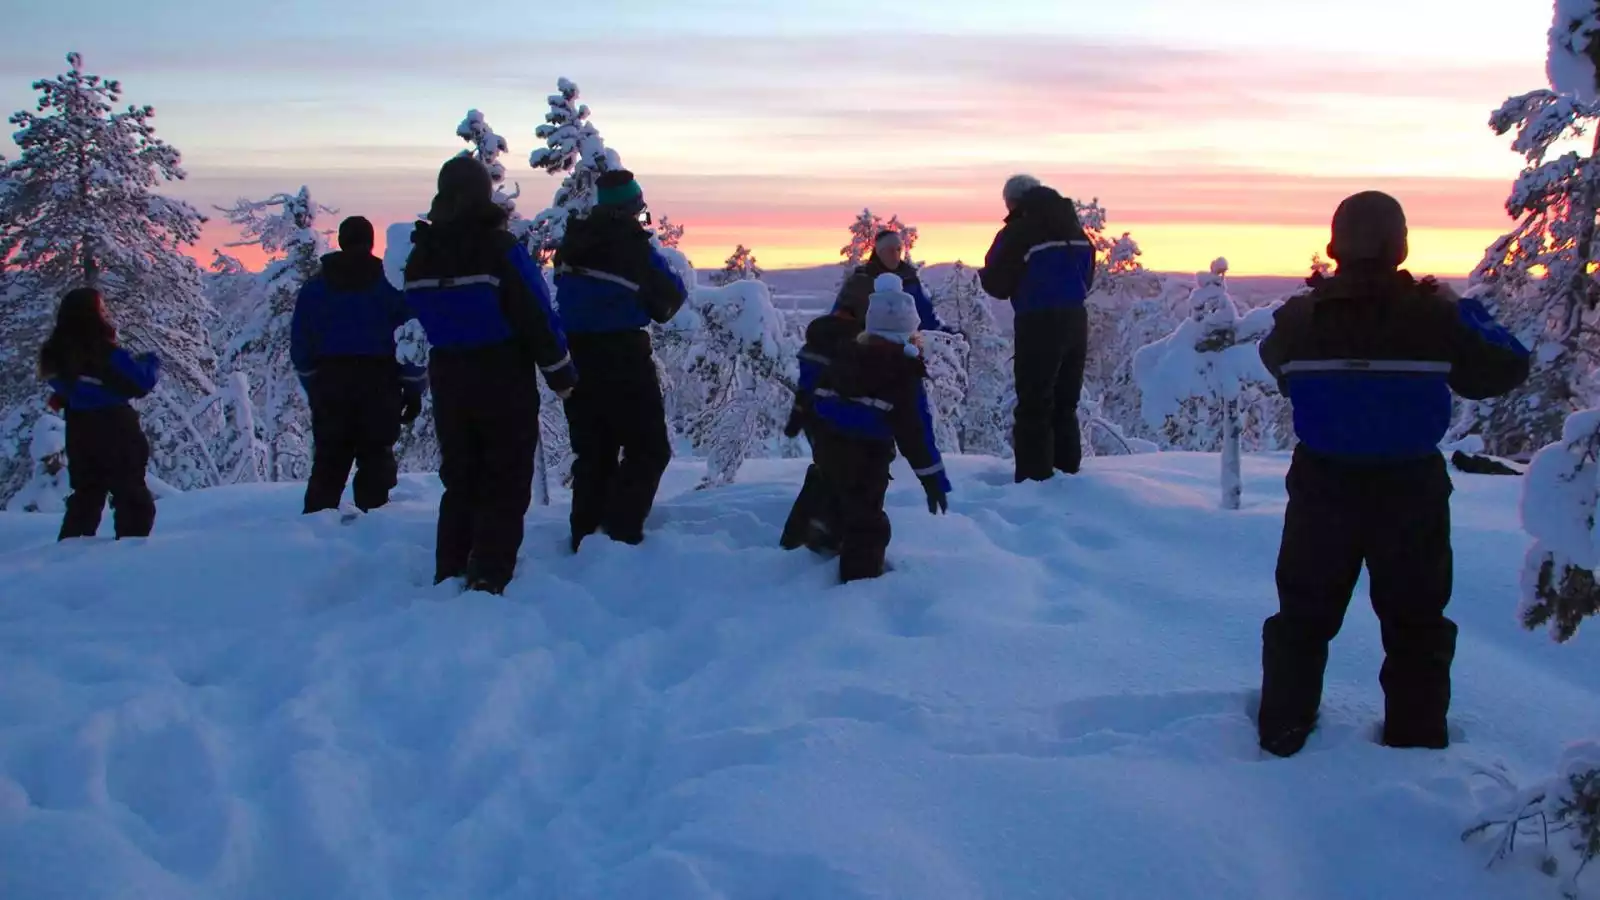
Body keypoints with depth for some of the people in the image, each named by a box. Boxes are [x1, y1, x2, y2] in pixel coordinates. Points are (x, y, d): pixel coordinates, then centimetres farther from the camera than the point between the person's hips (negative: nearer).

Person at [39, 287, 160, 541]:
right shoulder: (106, 355, -23)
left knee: (85, 497, 20)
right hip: (116, 436, -6)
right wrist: (151, 362, 3)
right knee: (132, 497, 4)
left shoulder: (55, 355, -2)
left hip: (79, 437, 7)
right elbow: (141, 384, -17)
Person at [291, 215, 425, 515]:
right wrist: (413, 389, 4)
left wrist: (312, 384, 17)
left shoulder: (315, 287, 8)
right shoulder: (391, 284, 1)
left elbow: (300, 344, 8)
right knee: (375, 459, 3)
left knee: (329, 460, 10)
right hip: (379, 384, -2)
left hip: (329, 382, 2)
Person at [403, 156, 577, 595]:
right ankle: (488, 580, -7)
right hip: (505, 382, -5)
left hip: (448, 381, 5)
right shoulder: (500, 247, -15)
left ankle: (449, 576, 18)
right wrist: (561, 373, -6)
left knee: (459, 480, 16)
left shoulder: (421, 255, 3)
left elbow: (414, 321, 10)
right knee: (505, 484, 2)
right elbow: (536, 316, -14)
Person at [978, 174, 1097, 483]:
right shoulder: (1075, 229, 11)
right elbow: (1088, 277, 17)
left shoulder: (1017, 232, -11)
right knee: (1065, 405, 17)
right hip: (1076, 321, 7)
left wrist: (984, 273, 11)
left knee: (1034, 406, -2)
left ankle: (1034, 478, -4)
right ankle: (1067, 471, 21)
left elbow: (996, 284, -8)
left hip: (1039, 324, -7)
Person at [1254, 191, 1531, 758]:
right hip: (1411, 492, -1)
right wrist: (1464, 312, 11)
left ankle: (1283, 732, 23)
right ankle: (1417, 743, 22)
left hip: (1323, 488, 1)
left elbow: (1275, 362, 11)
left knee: (1303, 616, 17)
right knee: (1416, 625, 15)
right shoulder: (1435, 317, -14)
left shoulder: (1301, 318, -11)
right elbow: (1507, 369, -1)